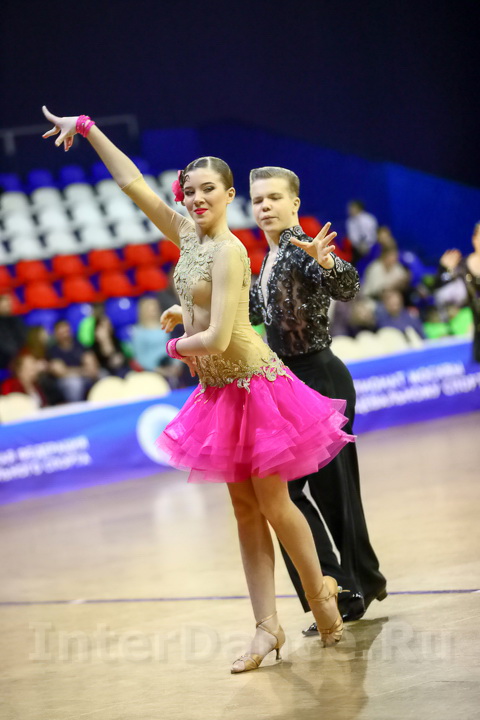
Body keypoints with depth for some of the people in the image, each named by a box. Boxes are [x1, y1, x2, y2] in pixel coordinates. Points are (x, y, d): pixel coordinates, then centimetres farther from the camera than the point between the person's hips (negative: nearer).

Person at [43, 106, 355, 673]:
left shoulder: (228, 252, -20)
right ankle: (267, 626, 9)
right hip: (219, 389, 8)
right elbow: (133, 183, 10)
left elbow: (217, 338, -25)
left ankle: (321, 596, 20)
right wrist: (87, 129, 9)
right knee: (244, 508, 7)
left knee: (272, 503, 1)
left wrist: (177, 345, -6)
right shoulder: (187, 235, 3)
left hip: (252, 383, -8)